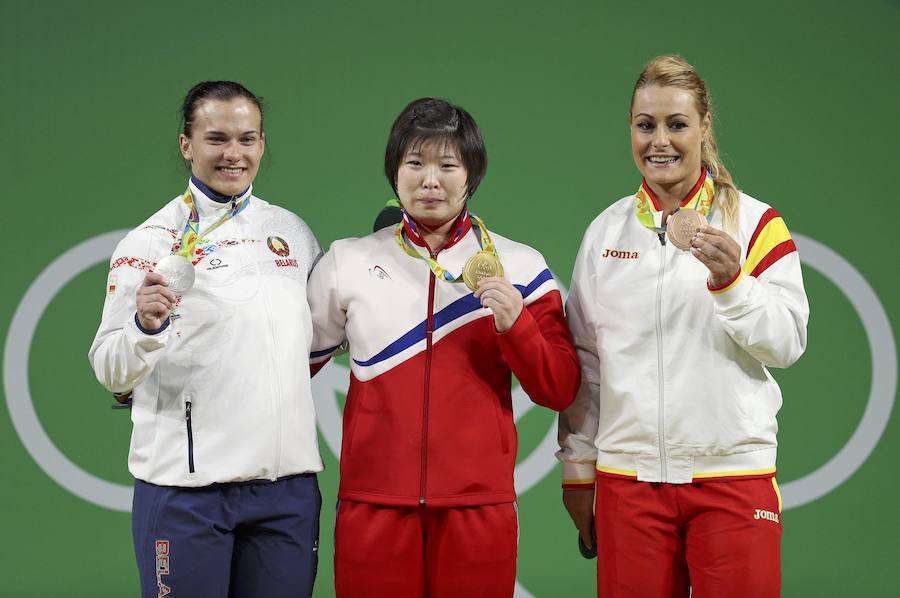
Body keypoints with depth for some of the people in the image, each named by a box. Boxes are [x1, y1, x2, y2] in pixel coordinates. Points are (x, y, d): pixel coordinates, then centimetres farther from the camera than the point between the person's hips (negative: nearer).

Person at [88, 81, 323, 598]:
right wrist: (146, 325, -29)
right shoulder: (153, 241, -2)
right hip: (187, 484, -4)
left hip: (288, 481, 4)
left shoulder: (294, 232, 11)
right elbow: (111, 372, -8)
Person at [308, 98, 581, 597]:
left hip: (478, 507, 0)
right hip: (374, 506, 1)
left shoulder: (518, 267, 5)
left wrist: (516, 325, -12)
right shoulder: (348, 261, 7)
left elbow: (559, 391, 3)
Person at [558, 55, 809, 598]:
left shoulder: (756, 222, 1)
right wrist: (578, 469, 9)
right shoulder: (606, 231, 8)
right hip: (627, 477, 2)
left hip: (733, 474, -2)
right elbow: (584, 359, 11)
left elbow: (788, 343, -7)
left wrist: (730, 281, -23)